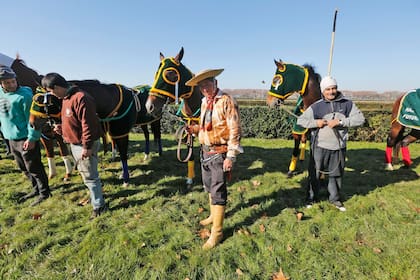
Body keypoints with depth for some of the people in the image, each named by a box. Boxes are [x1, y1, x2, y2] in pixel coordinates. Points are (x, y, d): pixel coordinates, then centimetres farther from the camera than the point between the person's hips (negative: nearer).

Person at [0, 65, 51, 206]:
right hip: (11, 139, 8)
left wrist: (32, 138, -18)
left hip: (26, 139, -8)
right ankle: (36, 188, 34)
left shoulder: (24, 95, -14)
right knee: (24, 168, 18)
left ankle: (44, 193, 14)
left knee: (34, 168, 1)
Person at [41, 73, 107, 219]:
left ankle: (99, 205, 14)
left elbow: (88, 124, -26)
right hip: (74, 144, 10)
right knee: (85, 173, 23)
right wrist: (61, 128, 6)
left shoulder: (80, 98, -22)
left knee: (90, 176, 0)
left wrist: (87, 146, -25)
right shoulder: (66, 98, 11)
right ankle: (95, 195, 42)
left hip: (84, 146, -10)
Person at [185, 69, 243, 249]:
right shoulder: (204, 102, 11)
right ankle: (214, 215, 42)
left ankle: (217, 232, 11)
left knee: (217, 191, -2)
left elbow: (235, 131, -18)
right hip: (205, 151, 8)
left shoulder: (227, 101, -14)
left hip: (219, 153, -8)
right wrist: (195, 129, 1)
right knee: (209, 187, 21)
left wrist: (231, 157, -21)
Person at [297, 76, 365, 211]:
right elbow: (300, 120, -2)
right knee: (315, 173, 9)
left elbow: (360, 118, -7)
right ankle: (311, 197, 27)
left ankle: (335, 198, 35)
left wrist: (340, 122, -19)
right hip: (320, 146, -2)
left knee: (336, 174, 15)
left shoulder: (347, 104, 0)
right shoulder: (316, 106, -4)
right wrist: (315, 123, -18)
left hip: (338, 147, 2)